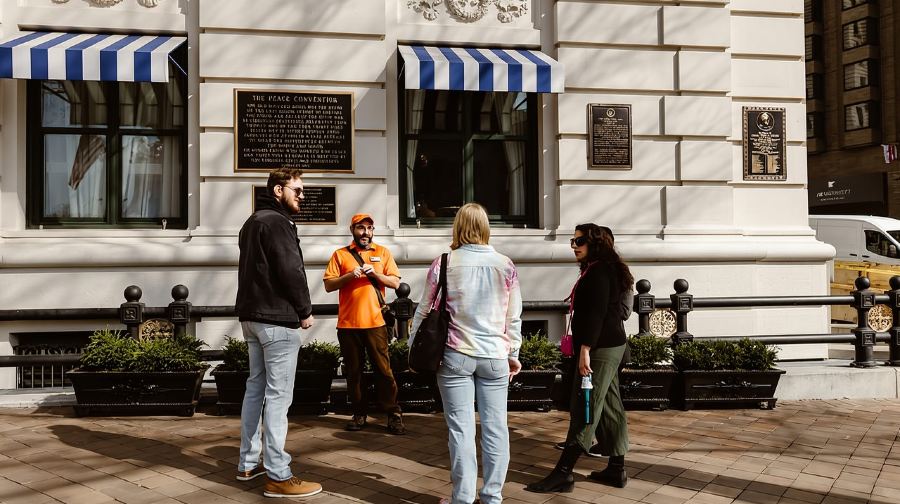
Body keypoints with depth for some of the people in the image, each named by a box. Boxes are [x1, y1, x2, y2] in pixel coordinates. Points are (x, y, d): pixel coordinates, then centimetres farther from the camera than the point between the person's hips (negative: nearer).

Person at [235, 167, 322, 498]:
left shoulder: (252, 222, 20)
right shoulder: (276, 222, -12)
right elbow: (290, 271, -18)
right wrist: (305, 310, -7)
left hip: (251, 315, 10)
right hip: (277, 318, -10)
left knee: (256, 388, 15)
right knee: (278, 396, -8)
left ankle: (249, 463, 22)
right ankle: (278, 476, -6)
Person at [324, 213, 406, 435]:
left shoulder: (383, 253, 10)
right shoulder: (340, 254, 9)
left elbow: (395, 282, 5)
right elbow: (328, 285, 3)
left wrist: (376, 274, -11)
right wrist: (349, 275, -13)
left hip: (375, 322, -1)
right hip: (348, 323, 1)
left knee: (383, 369, -2)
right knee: (353, 372, 7)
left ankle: (393, 414, 4)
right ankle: (359, 414, 18)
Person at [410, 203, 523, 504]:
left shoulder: (444, 264, -3)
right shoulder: (505, 265, 1)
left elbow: (424, 311, 2)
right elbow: (514, 317, 6)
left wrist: (414, 349, 14)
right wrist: (513, 353, 17)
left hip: (455, 355, -1)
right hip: (495, 356, 1)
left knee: (461, 428, 3)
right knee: (495, 427, 8)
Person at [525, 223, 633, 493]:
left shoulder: (598, 272, -15)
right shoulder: (599, 270, 17)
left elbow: (596, 313, -23)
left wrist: (585, 349, -26)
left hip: (600, 349, -11)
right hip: (608, 347, 11)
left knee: (584, 410, -8)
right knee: (609, 406, 12)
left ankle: (563, 473, -5)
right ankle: (616, 469, 18)